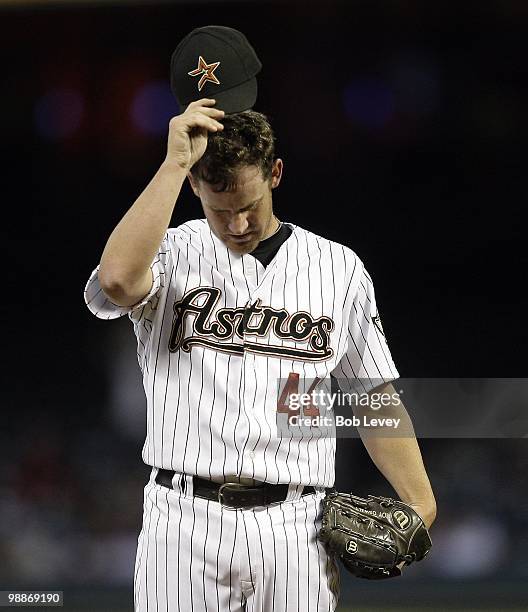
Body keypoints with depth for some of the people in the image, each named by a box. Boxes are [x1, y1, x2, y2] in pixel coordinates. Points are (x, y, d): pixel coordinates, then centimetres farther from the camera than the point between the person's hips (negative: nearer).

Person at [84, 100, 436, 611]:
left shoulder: (339, 270, 10)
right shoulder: (172, 254, 3)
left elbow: (373, 396, 14)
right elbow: (118, 279, -22)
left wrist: (419, 505, 3)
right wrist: (174, 162, -17)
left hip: (294, 526, 1)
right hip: (182, 525, -1)